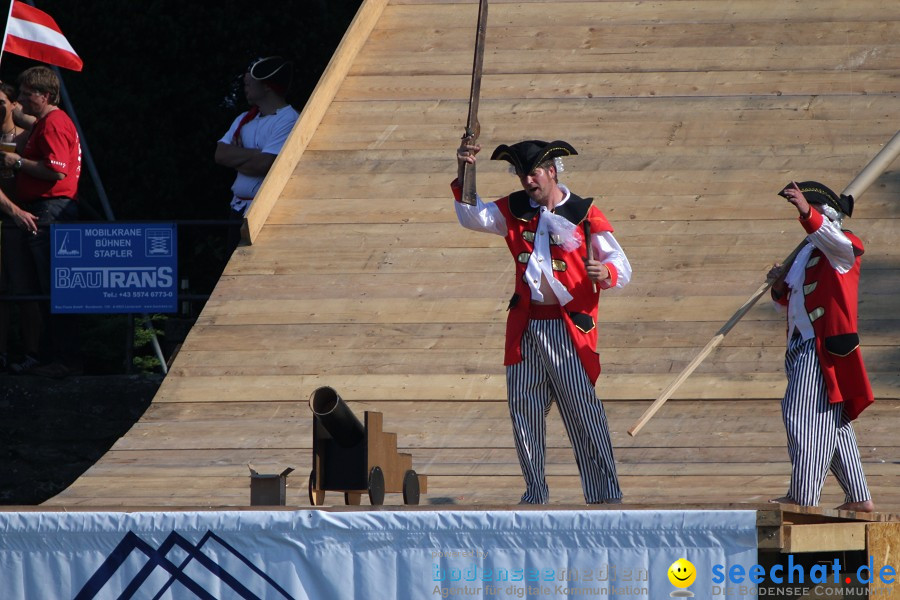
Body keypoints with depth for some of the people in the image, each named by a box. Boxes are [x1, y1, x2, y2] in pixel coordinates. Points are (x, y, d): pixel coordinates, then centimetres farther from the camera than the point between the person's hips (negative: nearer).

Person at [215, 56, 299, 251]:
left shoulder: (288, 122, -11)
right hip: (238, 212, 9)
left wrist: (236, 157, -2)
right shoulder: (244, 119, 17)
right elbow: (220, 154, 4)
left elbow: (264, 165, -21)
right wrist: (254, 154, -10)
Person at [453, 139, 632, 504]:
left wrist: (606, 273, -25)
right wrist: (464, 179, -16)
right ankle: (535, 491, 14)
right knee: (523, 407, 4)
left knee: (583, 408, -8)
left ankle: (605, 494, -5)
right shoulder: (515, 210, 10)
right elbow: (473, 217, -2)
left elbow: (622, 267, -2)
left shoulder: (585, 214, -2)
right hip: (526, 325, 5)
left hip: (569, 328, -4)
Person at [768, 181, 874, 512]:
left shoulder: (842, 246, -4)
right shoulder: (808, 251, 23)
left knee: (805, 415, -15)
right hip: (804, 349, 10)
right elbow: (791, 302, 26)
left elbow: (835, 240, -31)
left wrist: (807, 212, -46)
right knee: (834, 422, 13)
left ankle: (803, 497, -18)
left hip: (823, 348, -10)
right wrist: (781, 286, 4)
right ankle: (859, 498, 18)